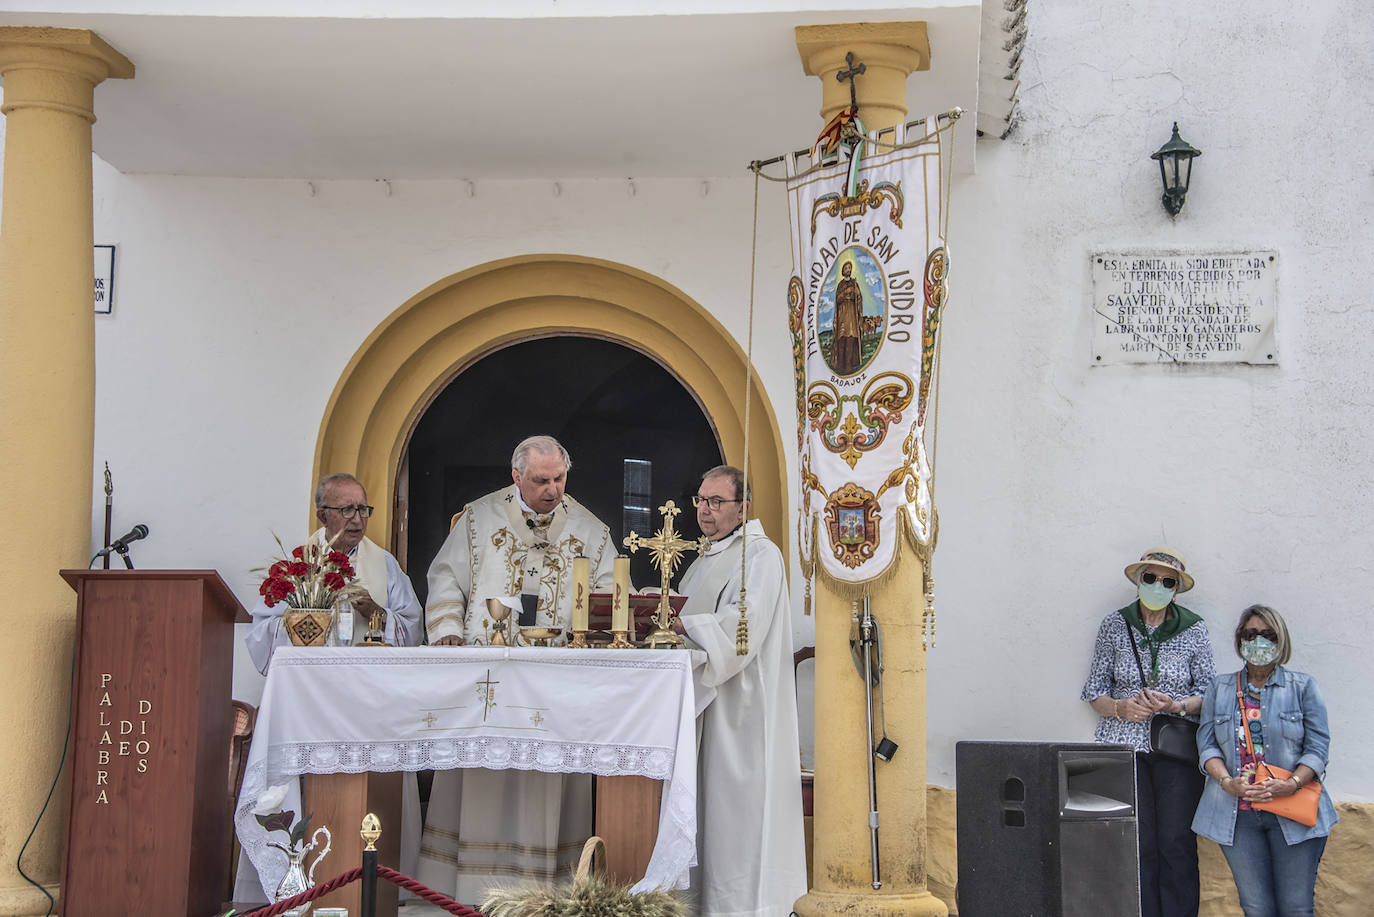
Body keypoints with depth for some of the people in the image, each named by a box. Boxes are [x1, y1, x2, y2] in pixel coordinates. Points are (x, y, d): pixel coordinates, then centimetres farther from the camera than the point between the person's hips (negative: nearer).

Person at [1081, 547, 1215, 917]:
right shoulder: (1114, 626, 8)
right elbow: (1094, 691, 9)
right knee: (1136, 845, -4)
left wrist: (1175, 705, -13)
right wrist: (1120, 708, -12)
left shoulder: (1194, 630, 7)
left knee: (1177, 844, -5)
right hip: (1124, 747, 0)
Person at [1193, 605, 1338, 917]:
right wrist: (1227, 782, -13)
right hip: (1237, 814, 1)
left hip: (1294, 813, -1)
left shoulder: (1303, 687, 7)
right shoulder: (1219, 689, 13)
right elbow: (1206, 744, 6)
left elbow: (1317, 746, 0)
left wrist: (1291, 784, -17)